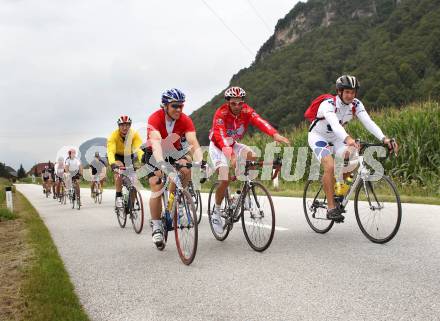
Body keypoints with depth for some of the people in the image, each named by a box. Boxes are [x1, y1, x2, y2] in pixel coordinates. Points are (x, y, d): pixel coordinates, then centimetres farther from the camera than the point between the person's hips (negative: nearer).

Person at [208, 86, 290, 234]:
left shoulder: (246, 110, -17)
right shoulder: (221, 113, -28)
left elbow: (259, 121, -35)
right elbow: (220, 135, -41)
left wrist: (275, 134, -54)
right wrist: (230, 154, -59)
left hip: (234, 144, 4)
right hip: (218, 146, -4)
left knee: (252, 156, -25)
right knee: (225, 180, -20)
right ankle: (216, 212, 2)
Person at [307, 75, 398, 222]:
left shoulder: (356, 104, -14)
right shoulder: (328, 104, -30)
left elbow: (368, 122, -26)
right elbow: (334, 124, -48)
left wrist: (384, 139, -42)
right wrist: (348, 139, -67)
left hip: (336, 137, 6)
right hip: (318, 136, -5)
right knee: (330, 166, -28)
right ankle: (331, 208, -22)